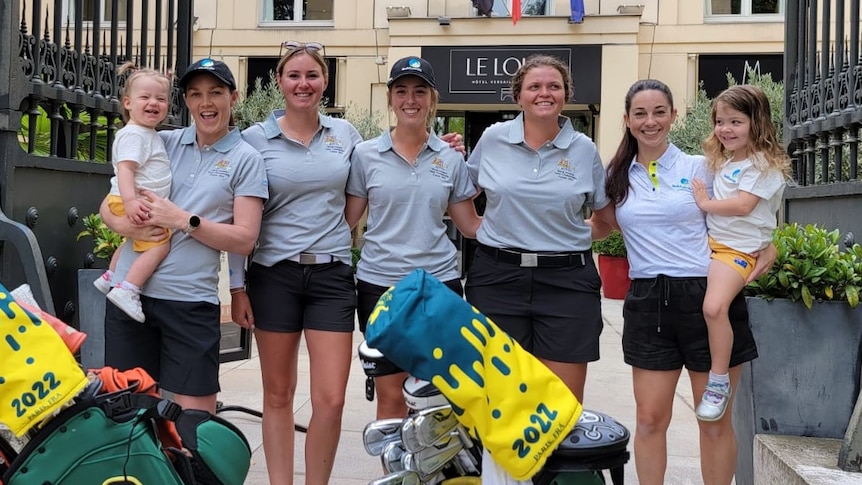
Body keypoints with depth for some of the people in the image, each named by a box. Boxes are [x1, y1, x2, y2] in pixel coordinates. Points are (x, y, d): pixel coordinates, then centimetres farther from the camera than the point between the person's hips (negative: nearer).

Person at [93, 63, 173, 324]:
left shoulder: (150, 135, 16)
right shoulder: (133, 134, -16)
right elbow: (125, 168, -27)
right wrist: (130, 200, -36)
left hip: (144, 203, 11)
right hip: (131, 203, -11)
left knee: (133, 242, 32)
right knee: (159, 244, -23)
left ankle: (108, 278, 50)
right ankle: (127, 290, -26)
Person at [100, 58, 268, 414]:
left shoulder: (245, 159, 1)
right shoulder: (163, 143, 10)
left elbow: (244, 239, -5)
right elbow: (109, 204, 13)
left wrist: (182, 220, -14)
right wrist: (126, 224, -10)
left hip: (190, 300, -3)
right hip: (129, 291, 3)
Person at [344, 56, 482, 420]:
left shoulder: (451, 158, 5)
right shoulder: (366, 155, 1)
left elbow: (470, 225, 9)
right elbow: (346, 220, 5)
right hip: (380, 283, -1)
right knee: (391, 398, 5)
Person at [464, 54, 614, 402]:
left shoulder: (584, 149, 3)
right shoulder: (493, 139, 3)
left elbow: (606, 211, 14)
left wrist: (578, 239, 3)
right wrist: (484, 229, 4)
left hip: (567, 281, 0)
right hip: (498, 279, 1)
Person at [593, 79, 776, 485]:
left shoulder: (699, 168, 2)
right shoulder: (618, 176, 9)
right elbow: (600, 227, 20)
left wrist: (767, 249, -9)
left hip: (706, 297, -2)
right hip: (648, 301, 2)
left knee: (715, 420, 5)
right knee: (650, 417, 3)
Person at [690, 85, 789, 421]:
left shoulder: (764, 164, -9)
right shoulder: (722, 162, 17)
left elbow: (743, 205, -19)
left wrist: (705, 203, -10)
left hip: (738, 249, -10)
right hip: (710, 242, 10)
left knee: (714, 306, -28)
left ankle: (719, 381, -17)